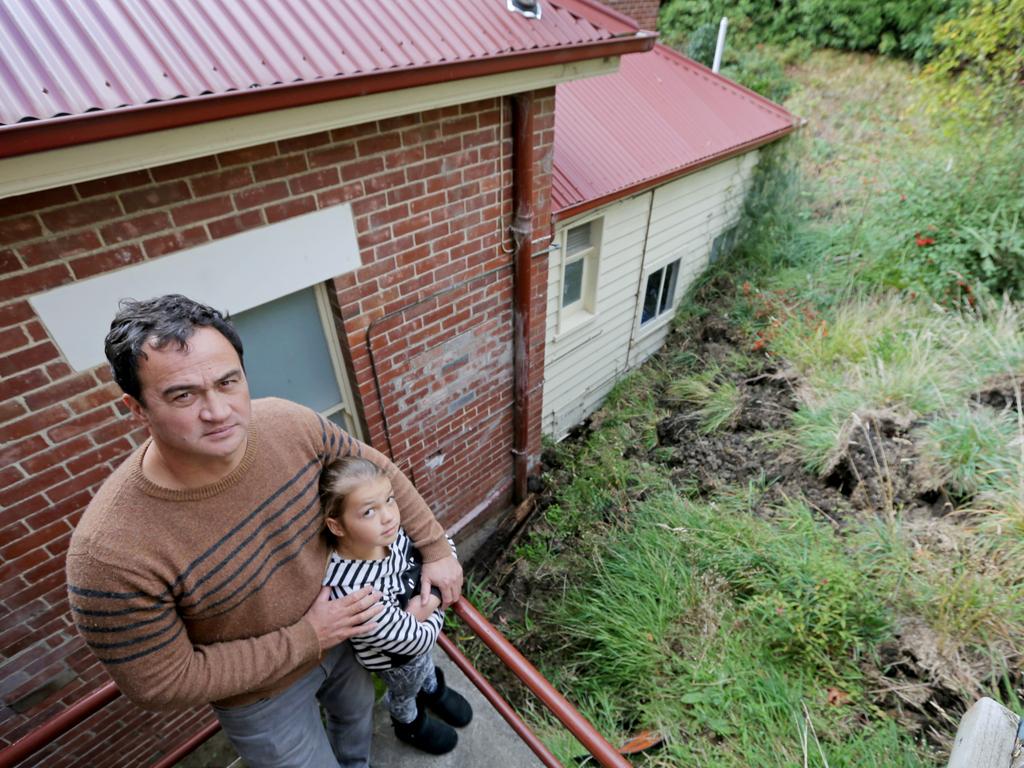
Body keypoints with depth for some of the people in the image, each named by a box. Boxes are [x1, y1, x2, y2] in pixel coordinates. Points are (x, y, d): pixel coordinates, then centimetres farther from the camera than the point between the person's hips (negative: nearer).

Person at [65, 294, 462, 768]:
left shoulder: (289, 424, -26)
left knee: (358, 710, 34)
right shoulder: (110, 552, -35)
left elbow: (378, 471, -9)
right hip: (261, 696, -4)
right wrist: (308, 637, -22)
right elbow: (163, 683, -23)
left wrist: (436, 549, -5)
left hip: (339, 631, 5)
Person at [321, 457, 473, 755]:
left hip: (423, 632, 4)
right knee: (406, 691, 29)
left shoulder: (392, 533, -29)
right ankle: (410, 725, 64)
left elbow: (443, 545, -11)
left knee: (425, 662, 36)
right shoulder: (351, 591, -45)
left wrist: (432, 595, -24)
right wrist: (435, 611, -16)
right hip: (394, 657, -4)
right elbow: (414, 639, -33)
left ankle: (433, 690, 70)